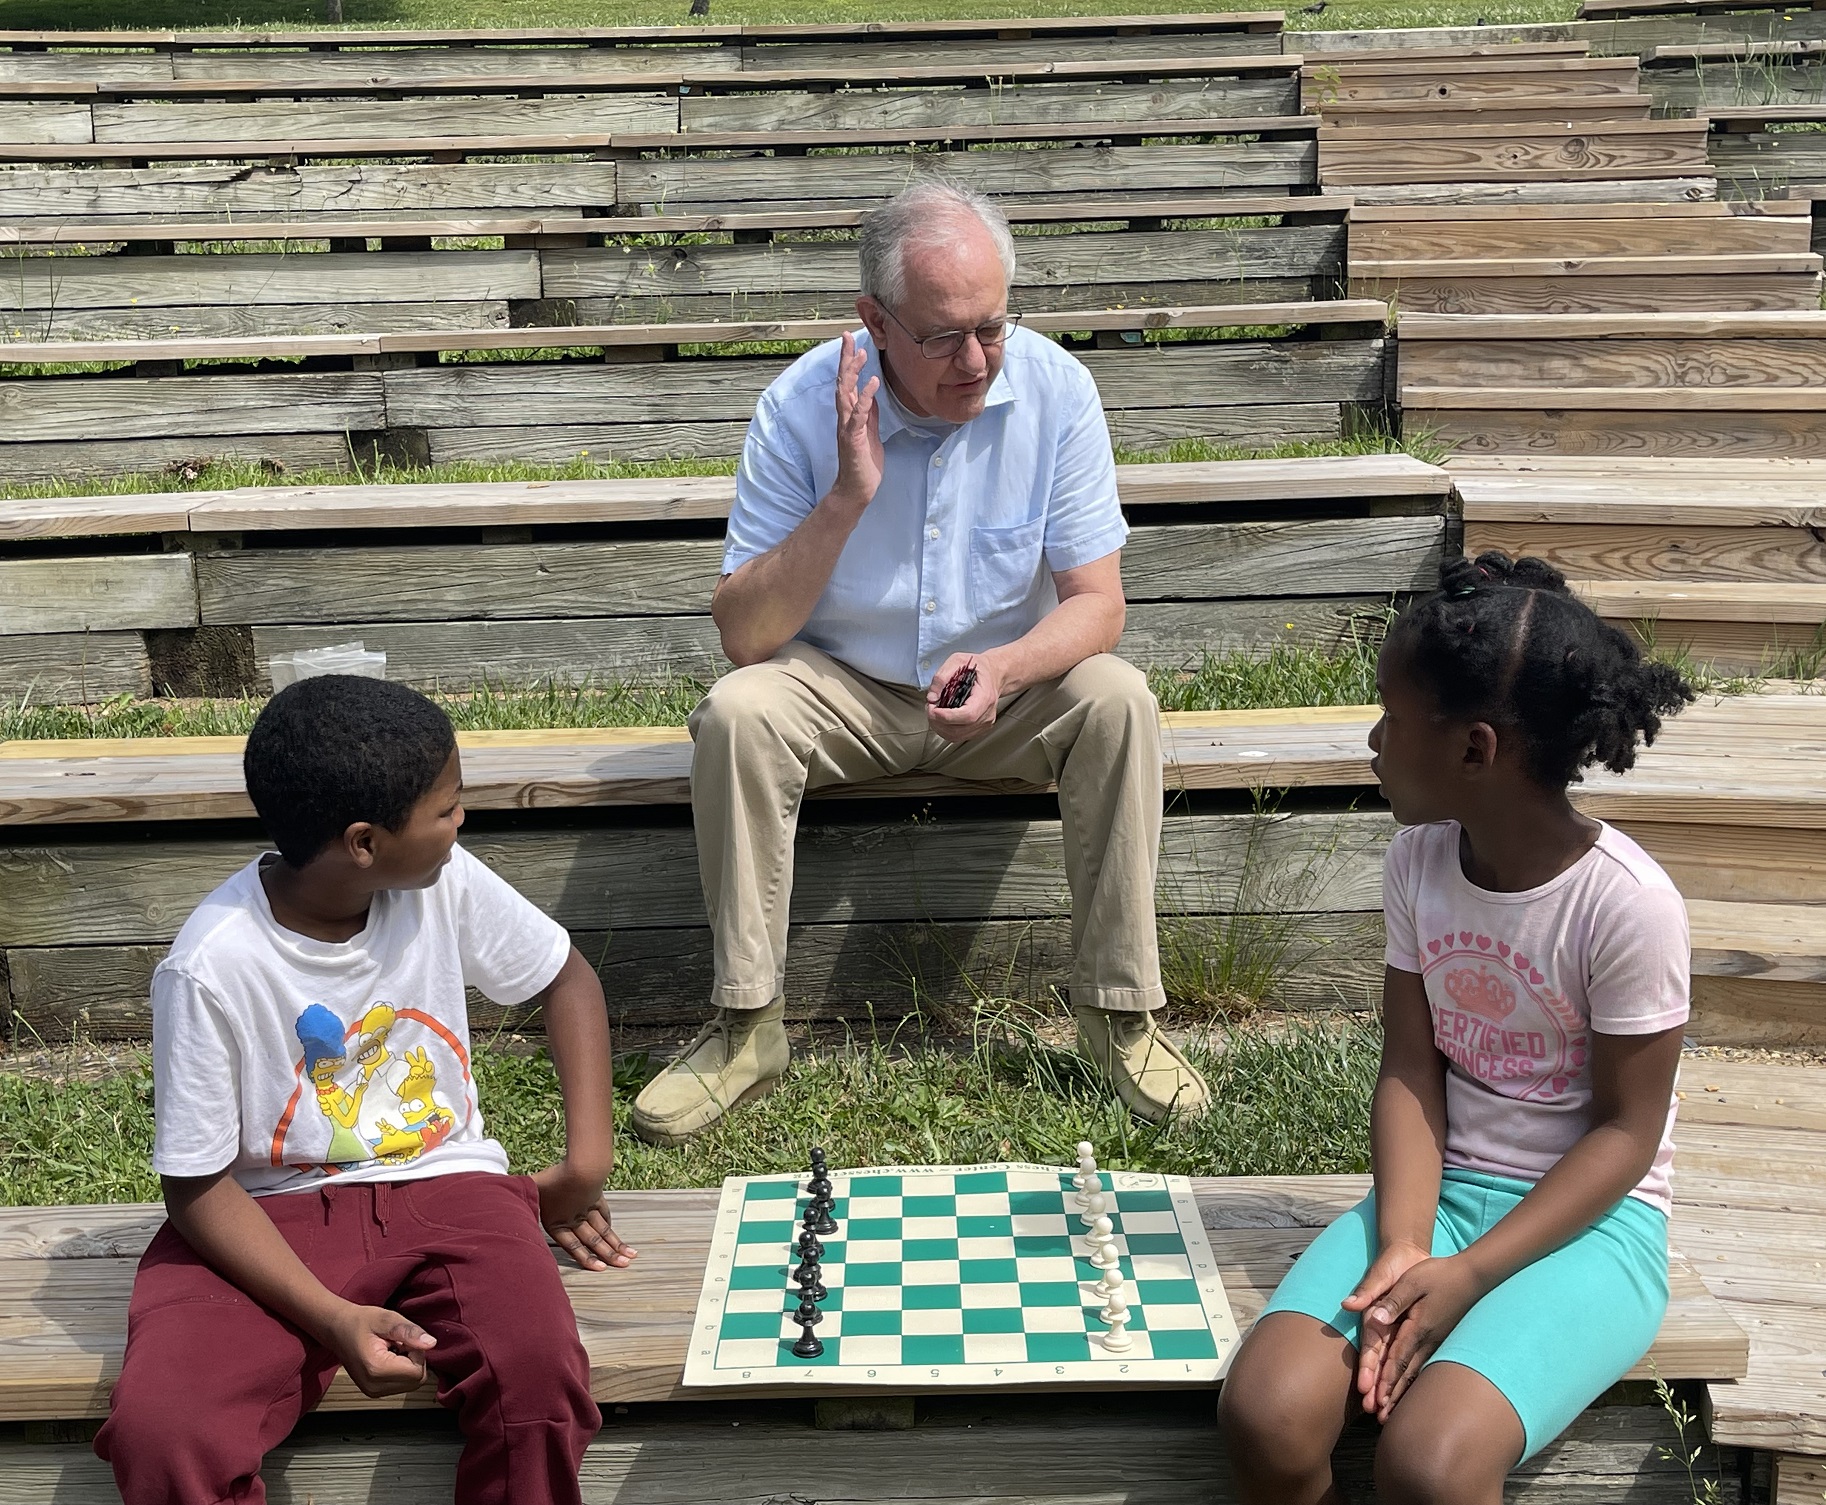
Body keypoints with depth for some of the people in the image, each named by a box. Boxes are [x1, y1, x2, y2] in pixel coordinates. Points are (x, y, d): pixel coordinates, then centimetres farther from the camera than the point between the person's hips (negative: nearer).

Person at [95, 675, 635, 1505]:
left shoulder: (446, 882, -9)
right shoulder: (211, 969, -20)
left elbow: (566, 979, 9)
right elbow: (197, 1185, -12)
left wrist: (587, 1159, 2)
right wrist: (333, 1319, -23)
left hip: (443, 1185, 2)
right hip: (273, 1217, -2)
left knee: (539, 1370, -29)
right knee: (157, 1434, -29)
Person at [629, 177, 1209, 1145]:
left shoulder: (1056, 391, -15)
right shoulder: (800, 407, -18)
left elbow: (1096, 606, -13)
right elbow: (744, 636, -20)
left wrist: (1006, 667, -34)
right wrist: (846, 499, -31)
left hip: (1005, 691, 1)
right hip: (843, 690, -1)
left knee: (1117, 700, -27)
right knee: (736, 712, -29)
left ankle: (1119, 1009, -15)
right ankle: (748, 1024, -16)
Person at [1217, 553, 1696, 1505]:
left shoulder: (1627, 904, -18)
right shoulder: (1418, 861, -2)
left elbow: (1626, 1131, -12)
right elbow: (1409, 1073, -1)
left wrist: (1470, 1274, -19)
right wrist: (1401, 1245, -17)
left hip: (1584, 1217, -4)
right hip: (1439, 1188, 4)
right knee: (1264, 1417, -21)